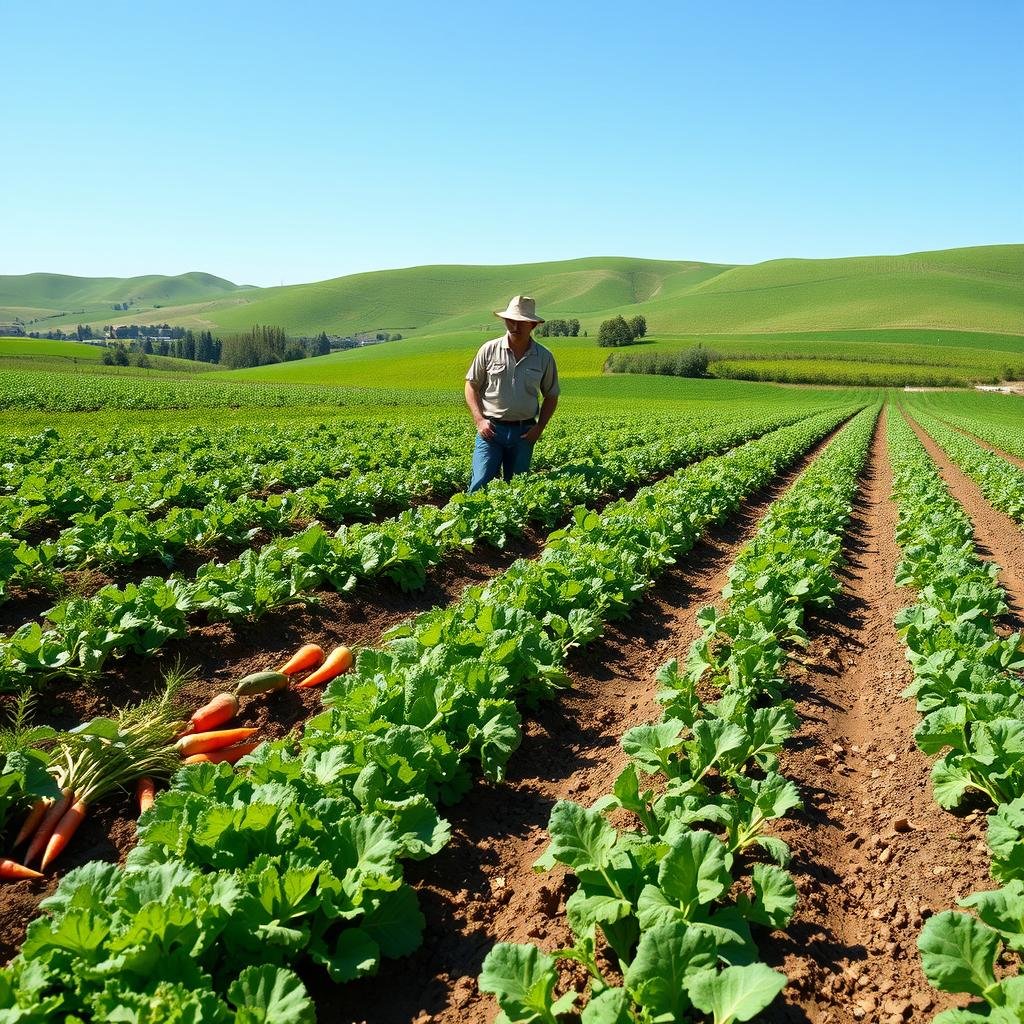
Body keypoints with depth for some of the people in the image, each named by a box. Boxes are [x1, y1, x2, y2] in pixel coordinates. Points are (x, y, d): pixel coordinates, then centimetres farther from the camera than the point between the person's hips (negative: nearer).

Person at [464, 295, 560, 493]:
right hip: (491, 429, -2)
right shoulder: (489, 350, -2)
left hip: (524, 432, 2)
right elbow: (471, 386, 5)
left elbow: (551, 396, 13)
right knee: (480, 485, -9)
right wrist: (479, 420, -6)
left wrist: (540, 427, 1)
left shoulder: (544, 357, 3)